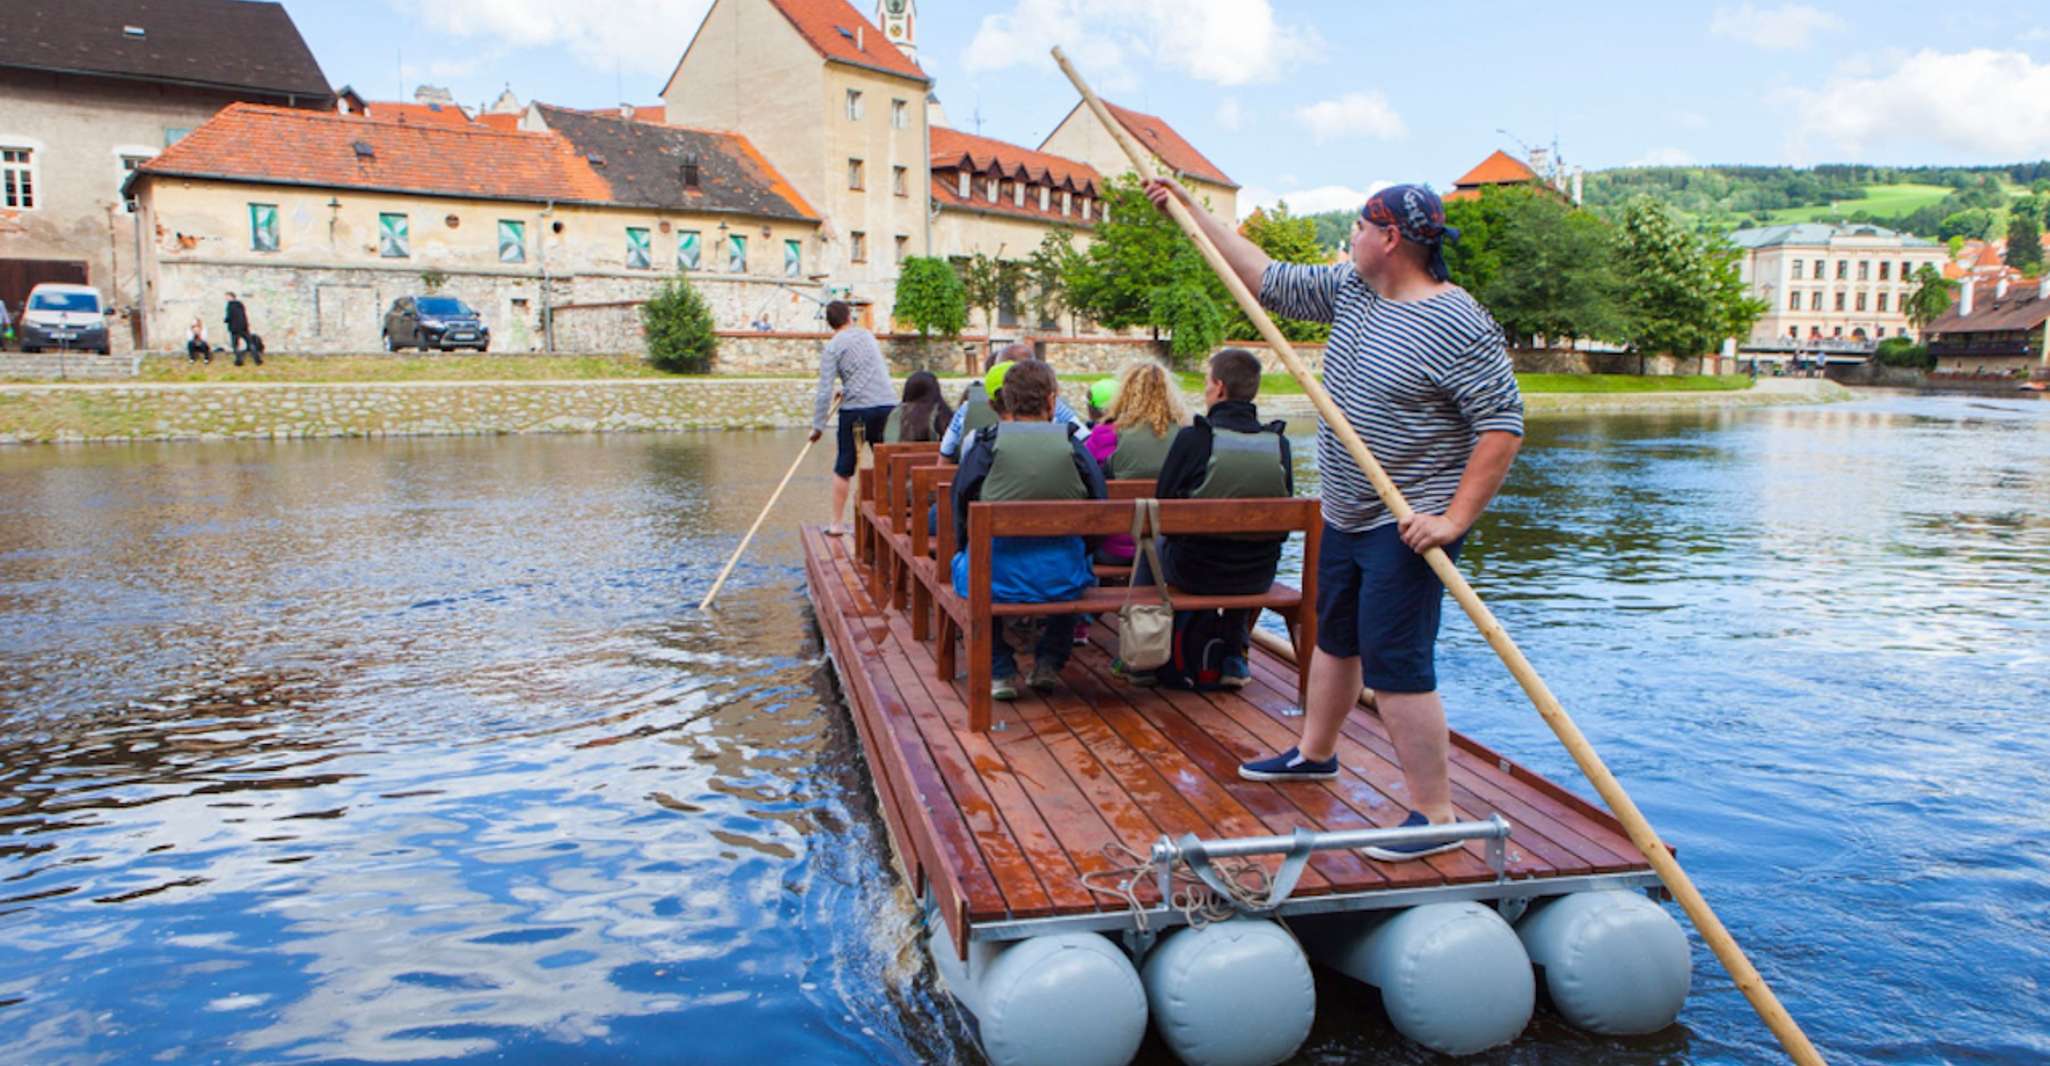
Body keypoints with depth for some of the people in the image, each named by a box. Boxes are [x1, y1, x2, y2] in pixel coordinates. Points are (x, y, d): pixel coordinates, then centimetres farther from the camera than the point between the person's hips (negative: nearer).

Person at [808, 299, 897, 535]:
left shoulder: (832, 348, -2)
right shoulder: (867, 335, 13)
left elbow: (824, 390, -7)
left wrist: (818, 425, -2)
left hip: (855, 409, -3)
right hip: (887, 403, 3)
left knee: (844, 467, 7)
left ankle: (837, 522, 10)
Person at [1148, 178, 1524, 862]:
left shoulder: (1458, 326, -19)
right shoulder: (1350, 291, 6)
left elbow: (1503, 425, -20)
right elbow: (1267, 278, 14)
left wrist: (1456, 518, -26)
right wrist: (1190, 211, 15)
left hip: (1410, 526, -9)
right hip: (1346, 516, 9)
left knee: (1396, 664, -10)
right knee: (1333, 635, 23)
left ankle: (1436, 815, 1)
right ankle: (1315, 752, 44)